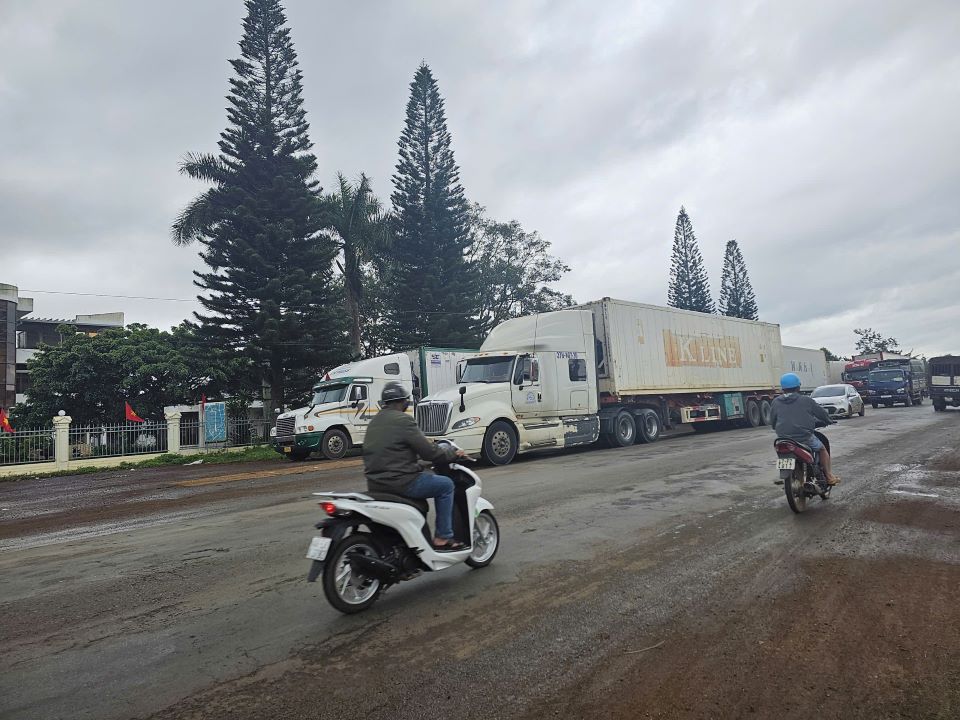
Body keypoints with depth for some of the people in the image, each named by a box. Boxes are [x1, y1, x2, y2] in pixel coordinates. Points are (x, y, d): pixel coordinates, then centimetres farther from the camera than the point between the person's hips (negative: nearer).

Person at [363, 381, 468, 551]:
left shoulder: (374, 422, 14)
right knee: (445, 485, 5)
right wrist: (453, 453, 2)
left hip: (375, 483, 9)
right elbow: (428, 452, -14)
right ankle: (443, 538, 4)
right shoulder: (402, 420, -13)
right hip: (399, 482, -9)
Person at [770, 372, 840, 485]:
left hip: (784, 438, 2)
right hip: (805, 437, -2)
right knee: (822, 449, 21)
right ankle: (829, 476, 20)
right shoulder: (806, 400, -2)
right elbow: (821, 413, 10)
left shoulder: (776, 402, 4)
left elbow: (772, 422, 11)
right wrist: (828, 421, 30)